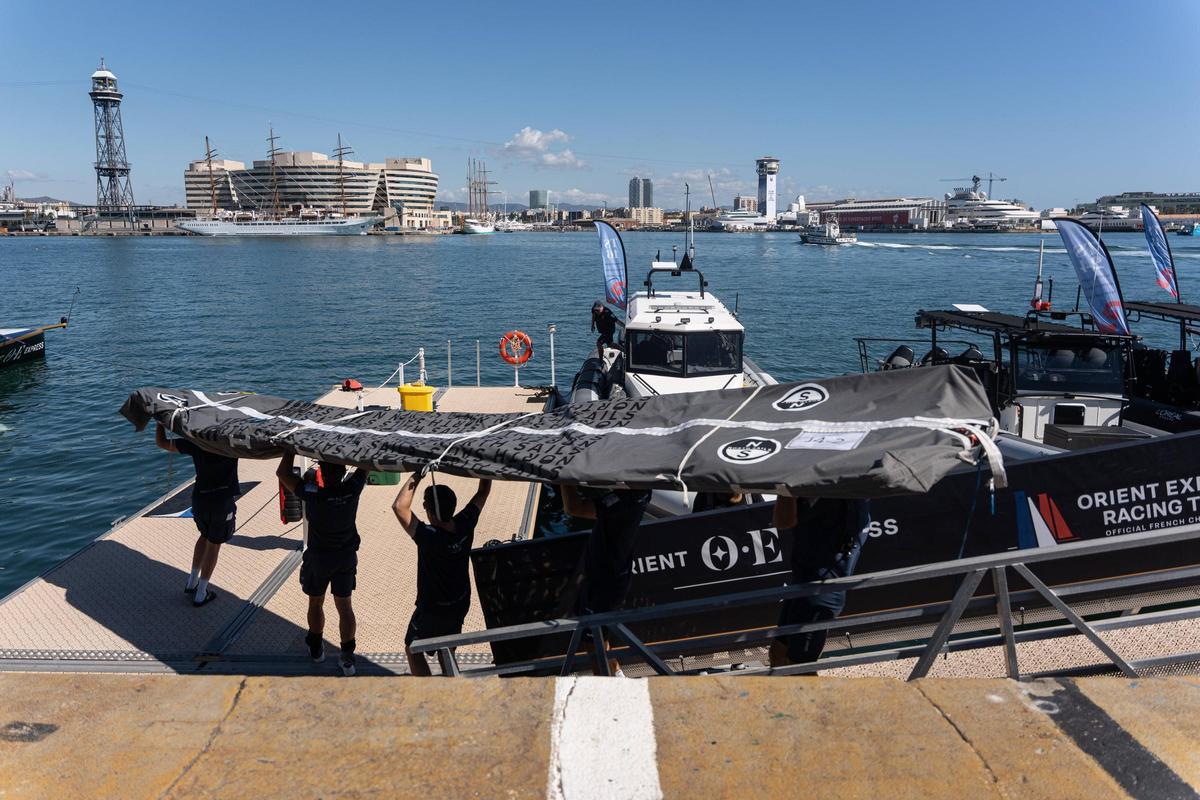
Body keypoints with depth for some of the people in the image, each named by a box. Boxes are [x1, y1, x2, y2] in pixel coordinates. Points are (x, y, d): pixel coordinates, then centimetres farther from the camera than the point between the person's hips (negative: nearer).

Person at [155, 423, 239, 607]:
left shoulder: (195, 442, -3)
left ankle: (192, 582, 33)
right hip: (222, 500, -4)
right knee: (214, 544, 10)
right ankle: (200, 595, 15)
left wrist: (160, 420, 21)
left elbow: (161, 442, 9)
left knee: (204, 535, 28)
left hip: (199, 498, 4)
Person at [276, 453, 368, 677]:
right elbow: (365, 466, -2)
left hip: (318, 557, -2)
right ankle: (348, 657, 15)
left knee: (315, 603, 20)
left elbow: (283, 473, -18)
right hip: (347, 557, 2)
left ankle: (316, 648, 38)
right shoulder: (352, 490, -20)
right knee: (344, 606, 12)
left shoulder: (313, 494, -27)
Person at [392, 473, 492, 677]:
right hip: (460, 604, 6)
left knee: (413, 649, 18)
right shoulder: (465, 525, -20)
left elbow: (399, 506, -40)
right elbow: (483, 491, -6)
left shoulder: (429, 536, -36)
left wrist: (416, 477, -34)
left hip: (432, 609, -6)